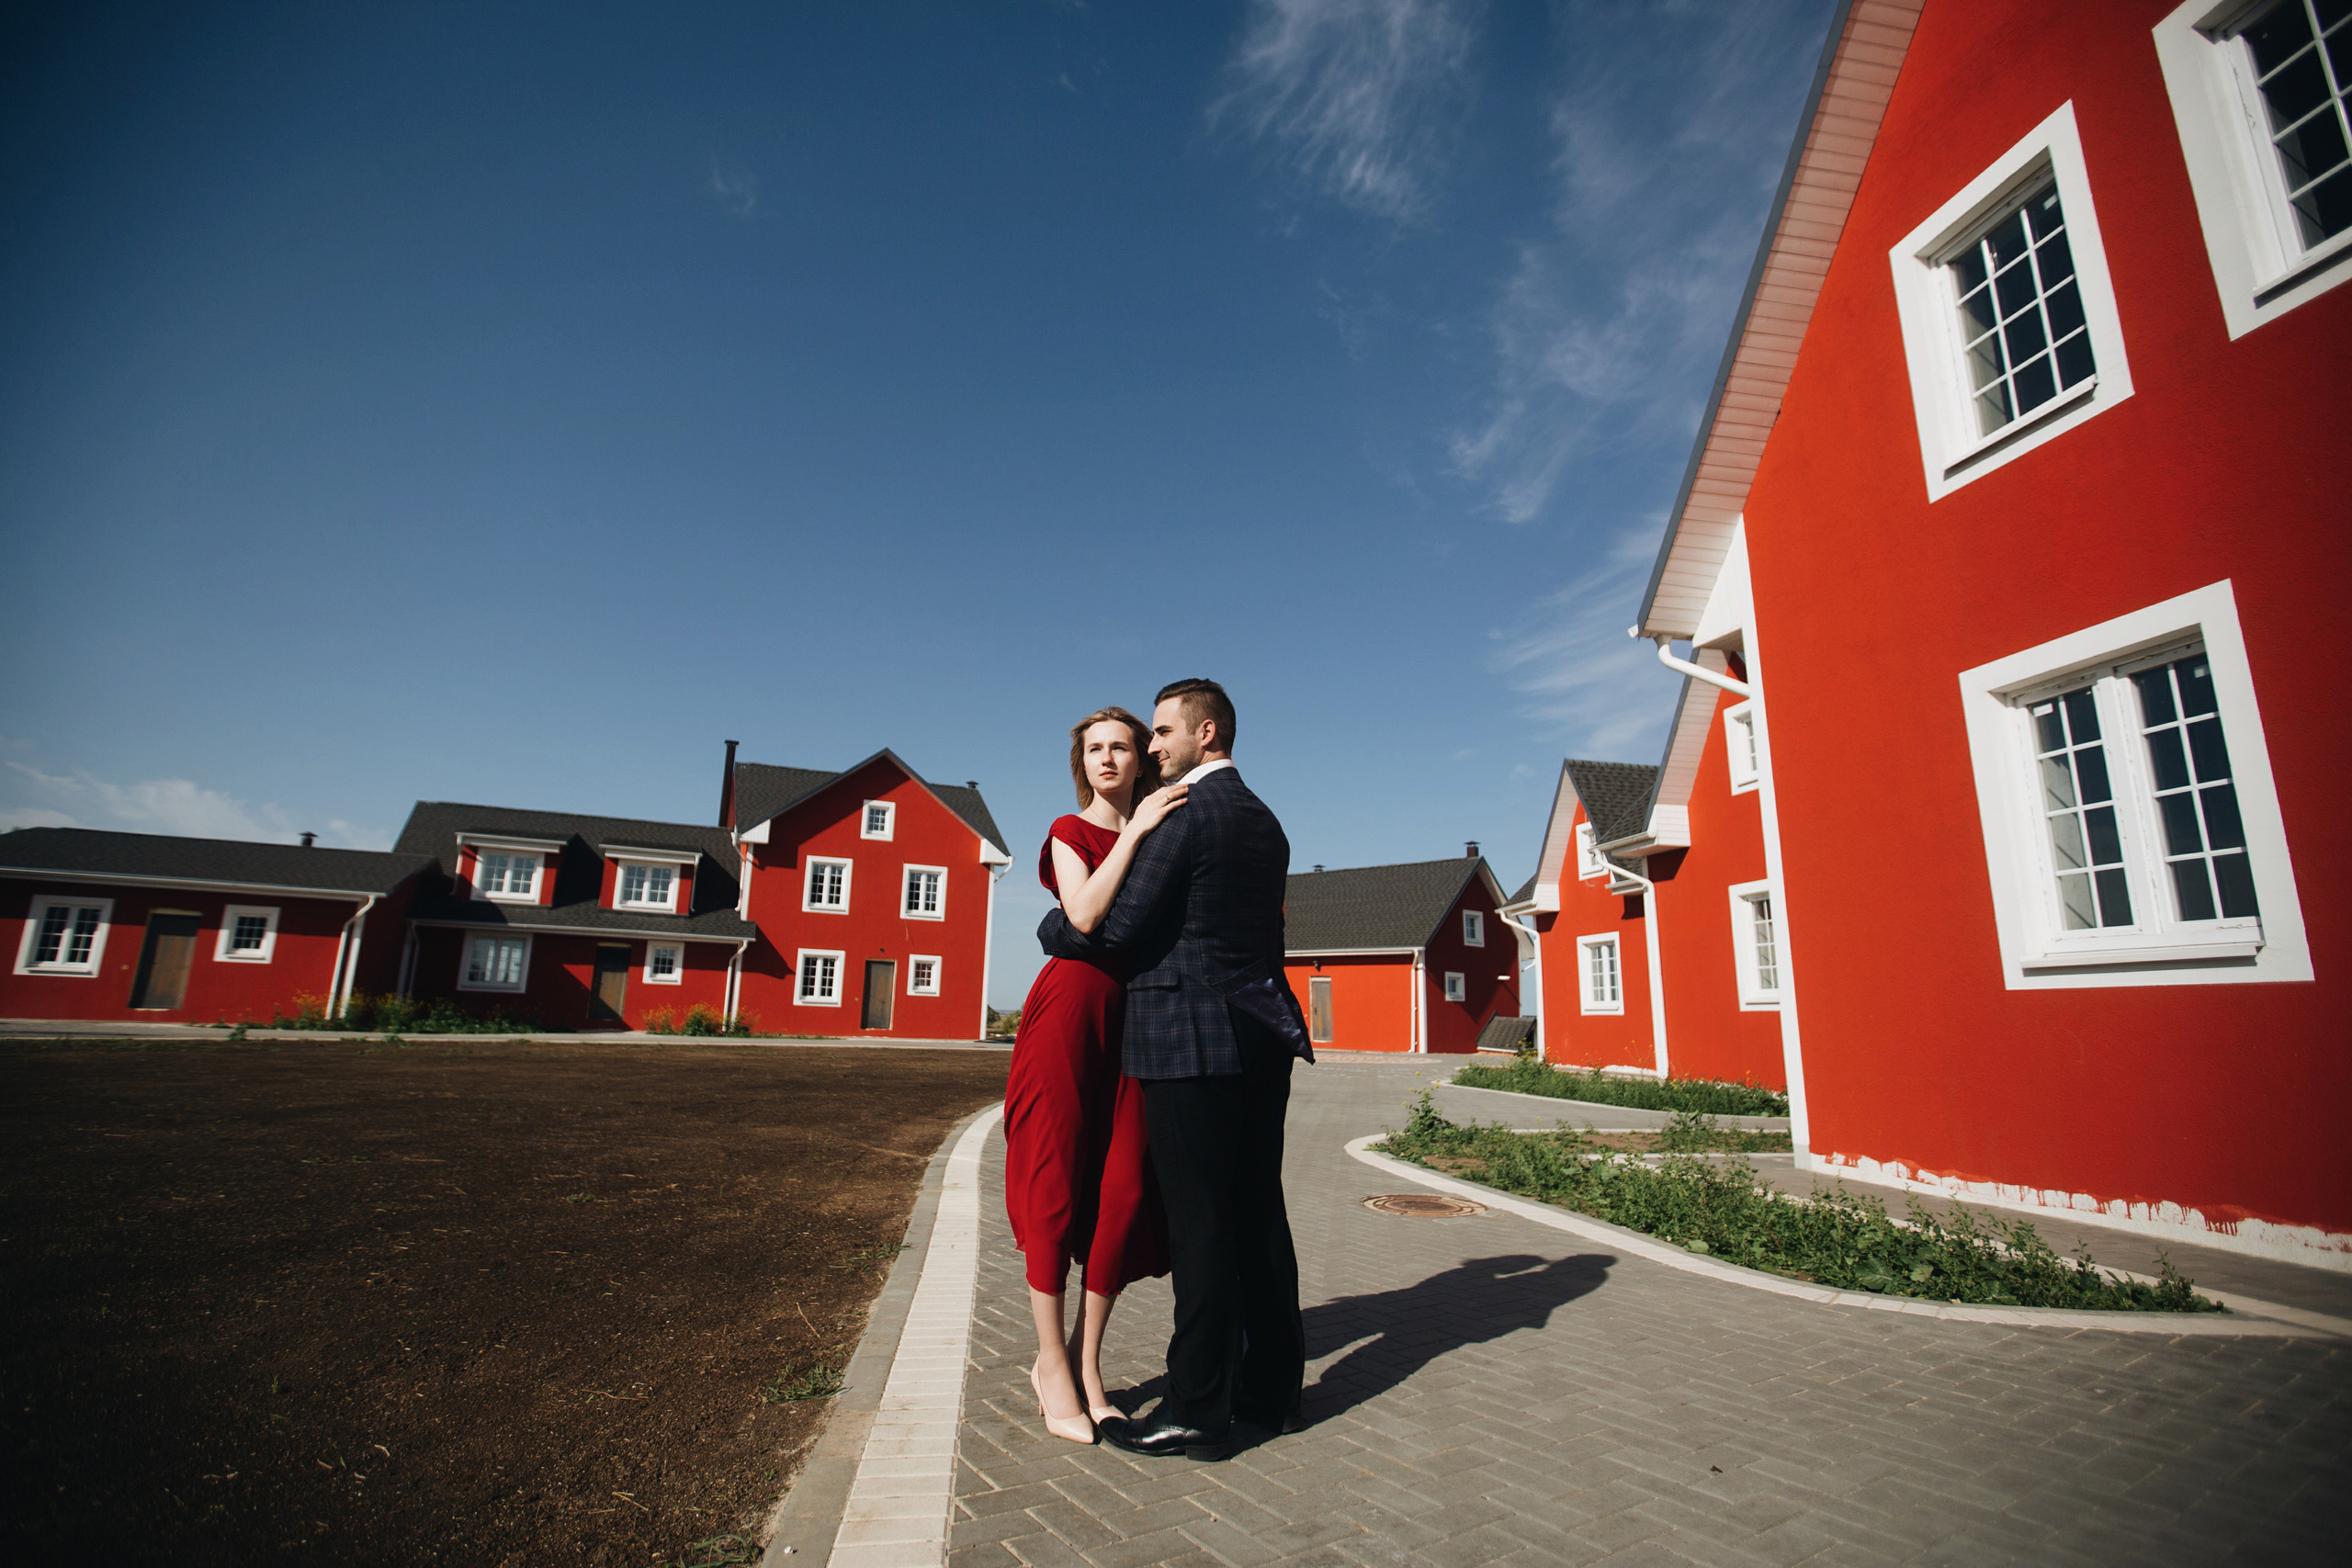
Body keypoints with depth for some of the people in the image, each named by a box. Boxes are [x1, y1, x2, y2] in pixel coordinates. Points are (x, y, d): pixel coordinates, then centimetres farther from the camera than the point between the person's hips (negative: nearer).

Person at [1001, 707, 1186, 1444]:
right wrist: (1134, 834, -14)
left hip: (1135, 1017, 4)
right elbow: (1084, 914, -14)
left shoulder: (1160, 833, 18)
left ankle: (1087, 1360, 18)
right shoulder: (1070, 832, 6)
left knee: (1126, 1188, 2)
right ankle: (1051, 1365, 14)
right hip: (1071, 1009, -4)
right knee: (1058, 1185, 0)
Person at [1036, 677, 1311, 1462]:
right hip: (1264, 1037, 9)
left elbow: (1117, 925, -14)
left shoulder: (1186, 812, -12)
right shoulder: (1265, 822, 15)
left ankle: (1199, 1411, 11)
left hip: (1192, 1039, -9)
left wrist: (1050, 927, 5)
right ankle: (1272, 1388, 26)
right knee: (1258, 1213, 14)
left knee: (1200, 1222, 0)